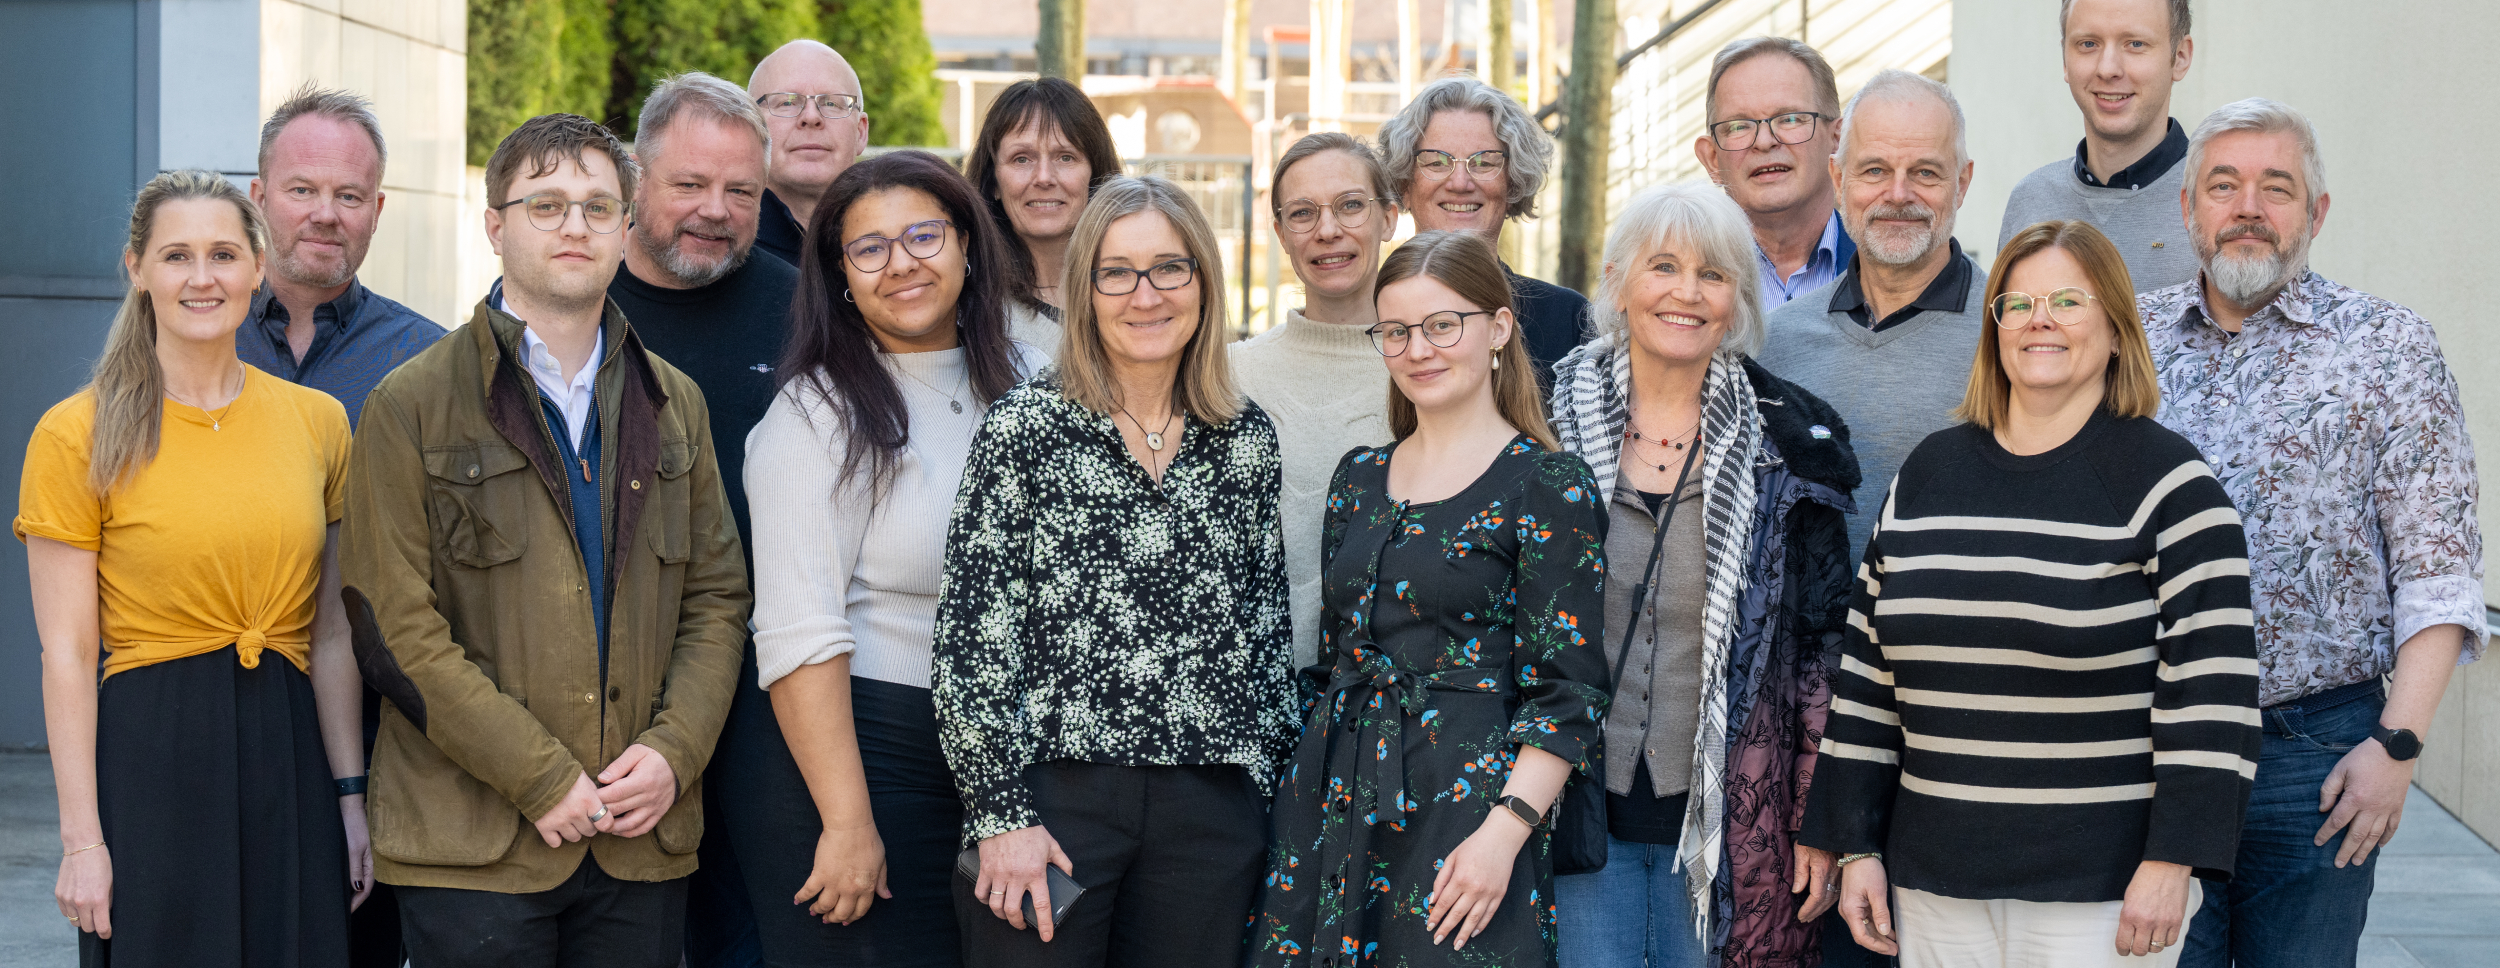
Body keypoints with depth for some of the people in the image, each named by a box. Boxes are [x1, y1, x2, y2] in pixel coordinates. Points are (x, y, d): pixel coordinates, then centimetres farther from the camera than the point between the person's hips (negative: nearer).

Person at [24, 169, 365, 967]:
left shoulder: (318, 422, 7)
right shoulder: (79, 436, -4)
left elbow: (331, 634, 10)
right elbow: (66, 654, -5)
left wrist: (351, 795, 5)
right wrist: (81, 837, -9)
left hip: (288, 754, 4)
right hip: (151, 761, -3)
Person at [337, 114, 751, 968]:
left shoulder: (673, 405, 14)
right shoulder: (412, 406, -1)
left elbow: (718, 598, 12)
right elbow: (395, 627, -8)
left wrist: (674, 752, -5)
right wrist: (543, 778, -13)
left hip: (645, 843, 4)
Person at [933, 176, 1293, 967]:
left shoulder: (1247, 438, 9)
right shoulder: (1025, 428, -3)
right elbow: (969, 633, -6)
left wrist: (1273, 779, 11)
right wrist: (1000, 814, -10)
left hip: (1211, 806, 3)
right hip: (1049, 798, -3)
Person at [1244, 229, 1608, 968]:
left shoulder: (1549, 487, -6)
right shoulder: (1360, 478, 13)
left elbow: (1566, 695, -10)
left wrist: (1505, 833, -19)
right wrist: (1306, 785, 12)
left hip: (1464, 800, -5)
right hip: (1333, 798, 6)